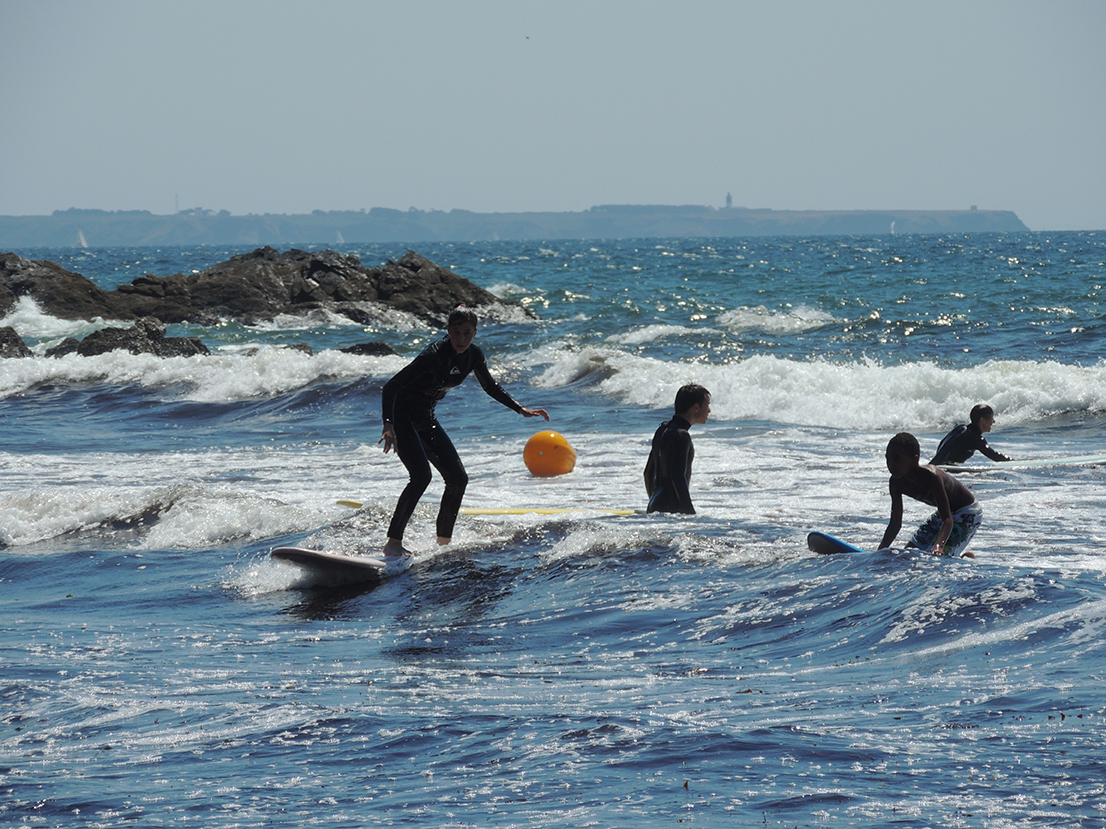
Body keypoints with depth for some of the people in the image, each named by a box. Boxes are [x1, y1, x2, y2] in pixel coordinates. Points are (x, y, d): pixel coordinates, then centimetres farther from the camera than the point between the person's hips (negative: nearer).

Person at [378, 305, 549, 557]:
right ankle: (393, 542, -20)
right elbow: (391, 387, -31)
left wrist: (521, 409, 11)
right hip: (402, 417, -8)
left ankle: (444, 541, 14)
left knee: (458, 478, 1)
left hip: (426, 419, 8)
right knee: (421, 476, -24)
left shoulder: (473, 356, -6)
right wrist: (388, 425, -44)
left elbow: (491, 387, 15)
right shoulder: (435, 354, -28)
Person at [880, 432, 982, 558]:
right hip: (944, 513, 8)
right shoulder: (896, 482, -14)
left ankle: (965, 558, 6)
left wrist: (938, 545, -58)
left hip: (968, 514, -8)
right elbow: (895, 523, -4)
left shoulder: (931, 476, -36)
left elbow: (948, 520, -41)